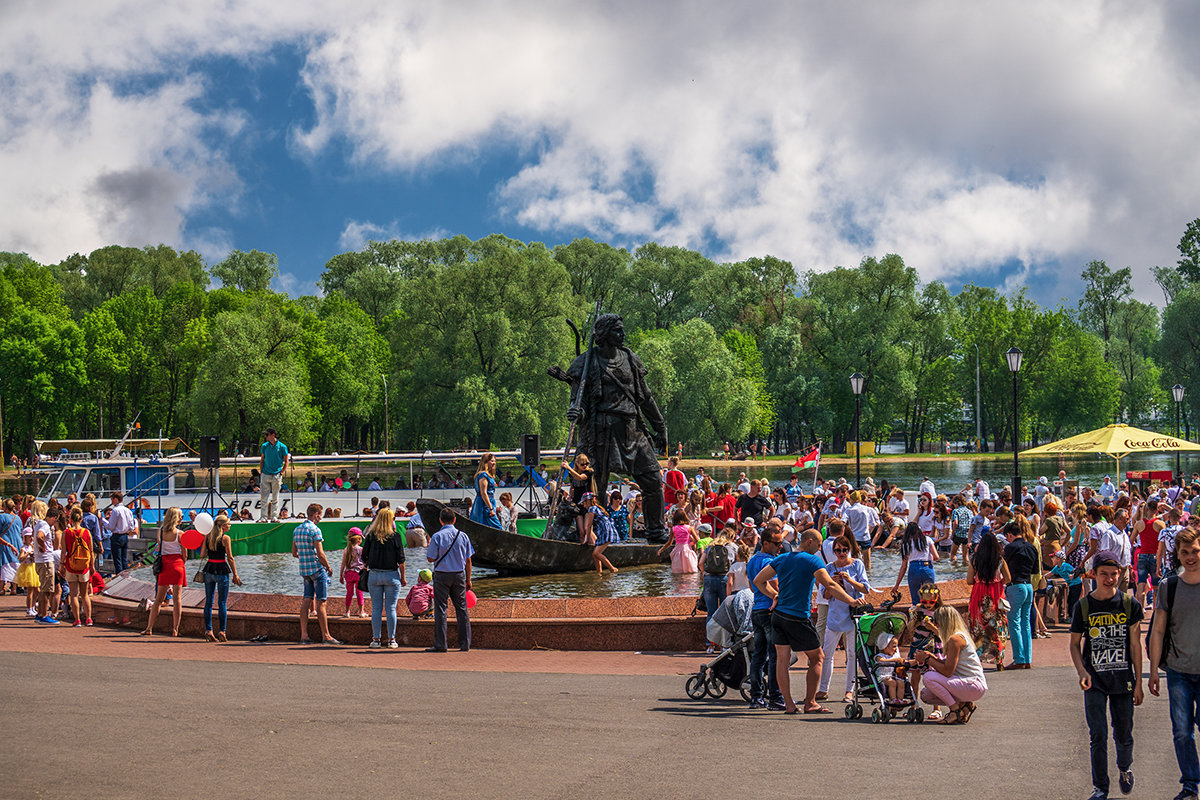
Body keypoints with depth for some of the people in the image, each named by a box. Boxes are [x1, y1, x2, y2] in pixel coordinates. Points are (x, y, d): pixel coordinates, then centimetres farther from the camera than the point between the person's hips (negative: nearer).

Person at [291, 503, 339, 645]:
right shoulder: (315, 530, -14)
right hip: (317, 569, -8)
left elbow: (294, 553, 16)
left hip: (304, 569, 8)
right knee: (321, 602, -5)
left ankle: (304, 635, 7)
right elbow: (320, 554, -18)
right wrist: (328, 567, -4)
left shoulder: (296, 530, 11)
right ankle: (325, 636, -2)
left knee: (306, 601, 9)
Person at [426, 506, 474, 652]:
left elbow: (431, 559, -8)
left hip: (442, 576, -3)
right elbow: (468, 560, 5)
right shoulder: (462, 536, 2)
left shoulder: (437, 537, -10)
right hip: (459, 575, 3)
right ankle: (465, 644, 9)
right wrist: (468, 579, 13)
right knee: (461, 608, 9)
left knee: (440, 609, 1)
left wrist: (430, 545, 11)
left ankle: (440, 644, -1)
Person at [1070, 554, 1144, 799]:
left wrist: (1138, 682, 1)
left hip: (1123, 679, 1)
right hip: (1095, 680, -1)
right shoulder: (1083, 606, -3)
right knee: (1098, 735, -5)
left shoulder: (1129, 604, -2)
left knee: (1123, 735, 10)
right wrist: (1082, 671, -12)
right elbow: (1075, 643, 5)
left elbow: (1135, 645, 2)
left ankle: (1125, 768, 41)